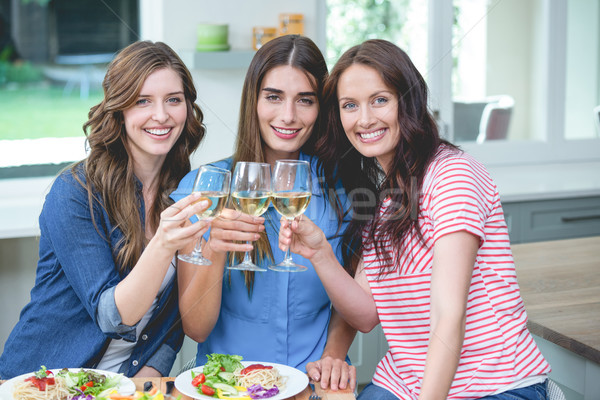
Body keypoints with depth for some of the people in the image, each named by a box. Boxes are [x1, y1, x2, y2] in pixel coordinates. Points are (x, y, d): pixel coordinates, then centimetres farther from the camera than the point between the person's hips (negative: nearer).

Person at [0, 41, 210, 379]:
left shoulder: (188, 190, 2)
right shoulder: (75, 193, -12)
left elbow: (177, 315, 6)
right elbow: (111, 316, -17)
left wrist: (149, 377, -9)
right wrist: (162, 246, -31)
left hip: (133, 382, 3)